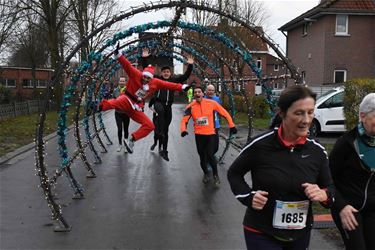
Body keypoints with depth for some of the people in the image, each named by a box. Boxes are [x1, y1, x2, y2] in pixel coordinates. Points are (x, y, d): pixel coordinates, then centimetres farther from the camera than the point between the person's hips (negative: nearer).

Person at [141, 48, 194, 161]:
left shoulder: (174, 79, 10)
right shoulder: (157, 78, 5)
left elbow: (185, 76, 5)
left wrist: (190, 66, -7)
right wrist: (145, 59, -10)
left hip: (168, 106, 3)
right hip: (158, 103, -3)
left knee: (165, 129, 7)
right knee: (160, 110, -42)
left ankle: (164, 151, 14)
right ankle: (159, 133, -39)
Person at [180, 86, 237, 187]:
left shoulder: (211, 103, -10)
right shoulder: (191, 107, -7)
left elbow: (224, 113, -1)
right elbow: (184, 120, -6)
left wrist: (232, 125, 0)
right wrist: (183, 130, -25)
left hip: (210, 134, -2)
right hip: (199, 135, 2)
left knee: (210, 155, -12)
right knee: (202, 156, 12)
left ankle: (215, 175, 13)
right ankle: (206, 173, 38)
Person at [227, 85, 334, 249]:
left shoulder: (317, 151, -6)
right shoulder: (260, 145, -16)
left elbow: (330, 188, 6)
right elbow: (234, 173, -1)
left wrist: (323, 195, -16)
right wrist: (248, 196, -16)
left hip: (301, 234, 4)